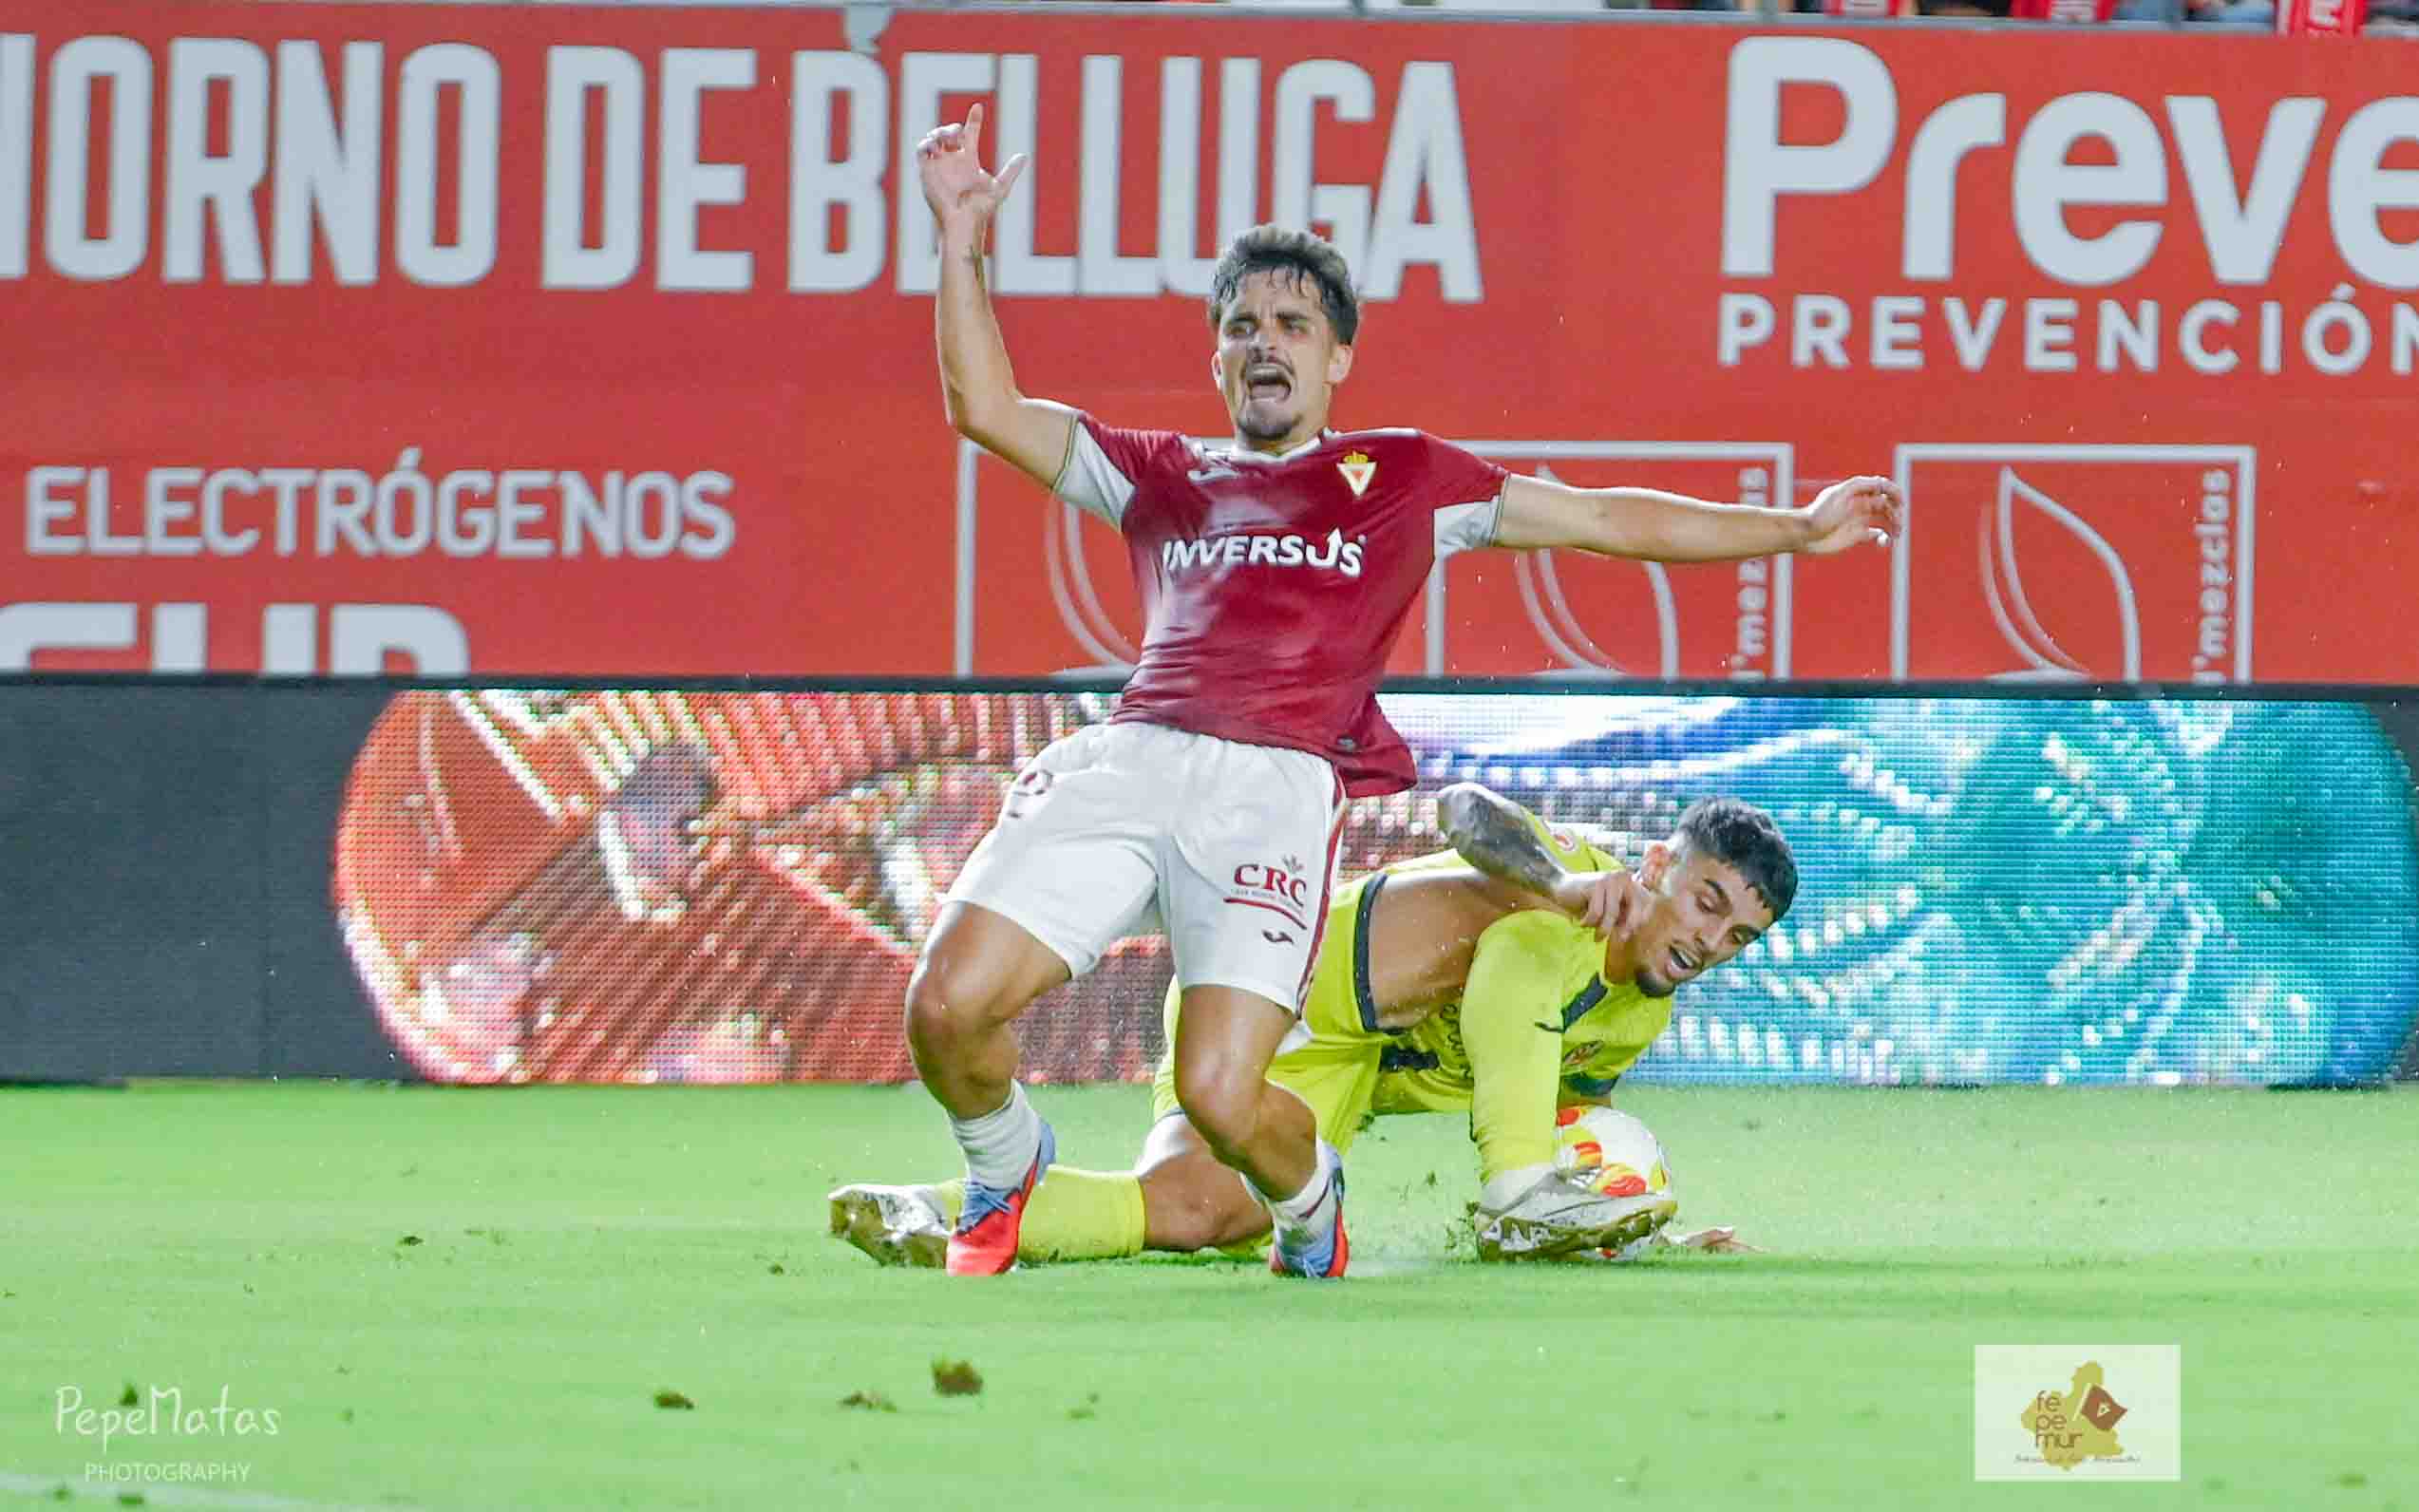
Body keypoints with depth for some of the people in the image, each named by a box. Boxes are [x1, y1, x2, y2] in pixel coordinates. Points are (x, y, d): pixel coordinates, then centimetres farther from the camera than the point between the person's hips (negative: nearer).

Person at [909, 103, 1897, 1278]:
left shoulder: (1402, 476, 23)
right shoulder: (1162, 476, 27)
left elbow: (1605, 520, 28)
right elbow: (985, 408, 21)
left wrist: (1796, 530, 28)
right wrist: (962, 242, 14)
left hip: (1278, 786, -3)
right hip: (1128, 759, 3)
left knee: (1221, 1096, -20)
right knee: (948, 1006, -16)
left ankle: (1310, 1203, 17)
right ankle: (1006, 1164, 19)